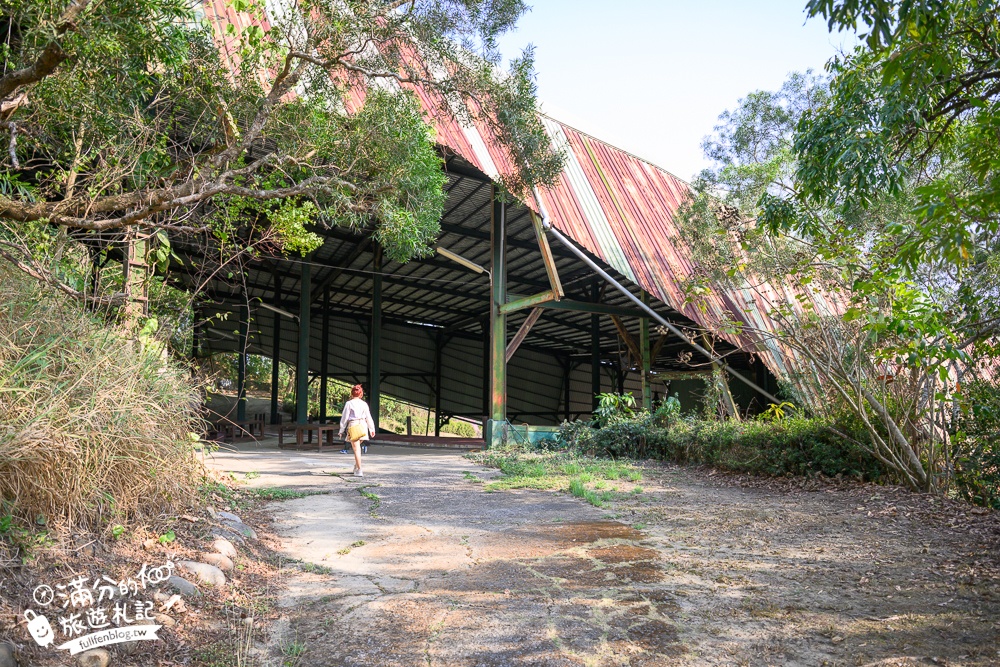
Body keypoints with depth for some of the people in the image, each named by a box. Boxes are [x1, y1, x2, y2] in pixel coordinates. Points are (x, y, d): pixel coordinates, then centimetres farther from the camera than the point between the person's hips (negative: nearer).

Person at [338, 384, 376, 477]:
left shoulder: (349, 403, -4)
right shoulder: (364, 404, 6)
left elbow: (344, 418, -3)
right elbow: (368, 418, 9)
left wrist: (342, 430, 5)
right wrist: (372, 429, 17)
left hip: (353, 426, -4)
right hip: (362, 425, 4)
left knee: (356, 449, -3)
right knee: (357, 447, 20)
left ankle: (359, 471, -7)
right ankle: (356, 467, 25)